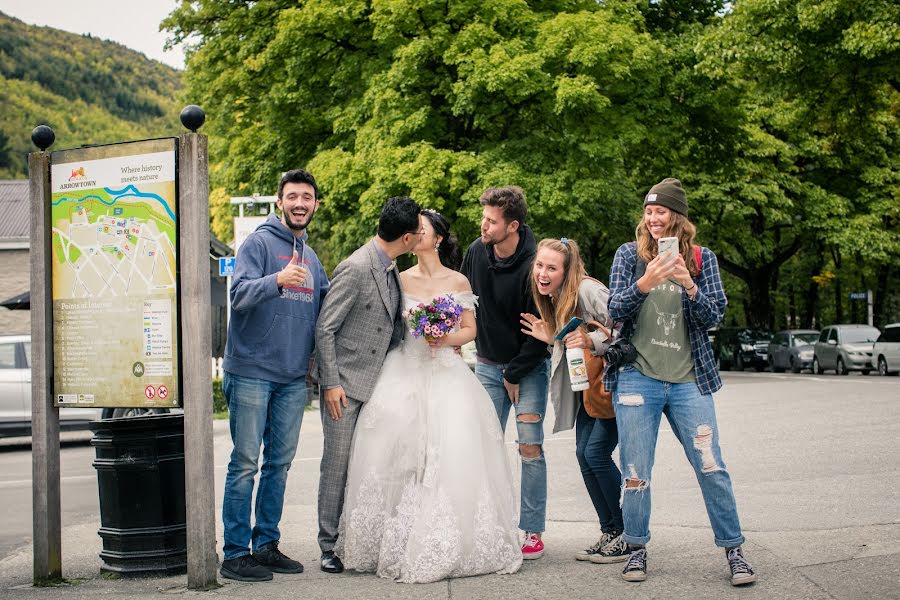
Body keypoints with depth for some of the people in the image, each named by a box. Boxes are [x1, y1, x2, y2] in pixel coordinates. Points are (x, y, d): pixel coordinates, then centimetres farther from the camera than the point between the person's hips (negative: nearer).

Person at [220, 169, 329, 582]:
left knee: (280, 463, 11)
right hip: (252, 373, -7)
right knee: (245, 463, -4)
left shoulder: (310, 257, 16)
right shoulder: (259, 243, -5)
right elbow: (239, 295, -19)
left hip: (293, 378, 7)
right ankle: (235, 553, 1)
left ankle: (266, 544, 20)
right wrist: (277, 280, -36)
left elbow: (325, 306, 23)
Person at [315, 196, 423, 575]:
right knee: (338, 462, -2)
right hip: (345, 384, -7)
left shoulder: (391, 270, 8)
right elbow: (325, 328, -15)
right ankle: (329, 545, 8)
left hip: (377, 382, 7)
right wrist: (331, 383, -17)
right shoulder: (355, 268, -17)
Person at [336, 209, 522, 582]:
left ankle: (446, 547, -2)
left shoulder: (458, 282, 7)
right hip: (405, 373, 1)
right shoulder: (400, 279, 11)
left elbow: (470, 330, 7)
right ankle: (400, 546, -2)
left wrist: (447, 338, -11)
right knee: (400, 452, -10)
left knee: (451, 455, -11)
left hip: (445, 373, -1)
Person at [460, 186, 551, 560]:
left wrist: (515, 375, -10)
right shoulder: (476, 253, -5)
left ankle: (533, 532, 1)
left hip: (529, 366, -5)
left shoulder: (532, 265, -22)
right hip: (488, 364, 5)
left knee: (530, 448, -6)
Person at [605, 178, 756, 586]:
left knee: (712, 469, -2)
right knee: (636, 472, 2)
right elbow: (615, 311, -2)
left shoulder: (701, 259, 6)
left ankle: (733, 551, 9)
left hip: (688, 380, 0)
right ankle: (637, 550, 16)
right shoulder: (629, 255, 4)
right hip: (637, 378, 0)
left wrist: (689, 285, -16)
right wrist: (645, 283, -20)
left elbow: (713, 317, 2)